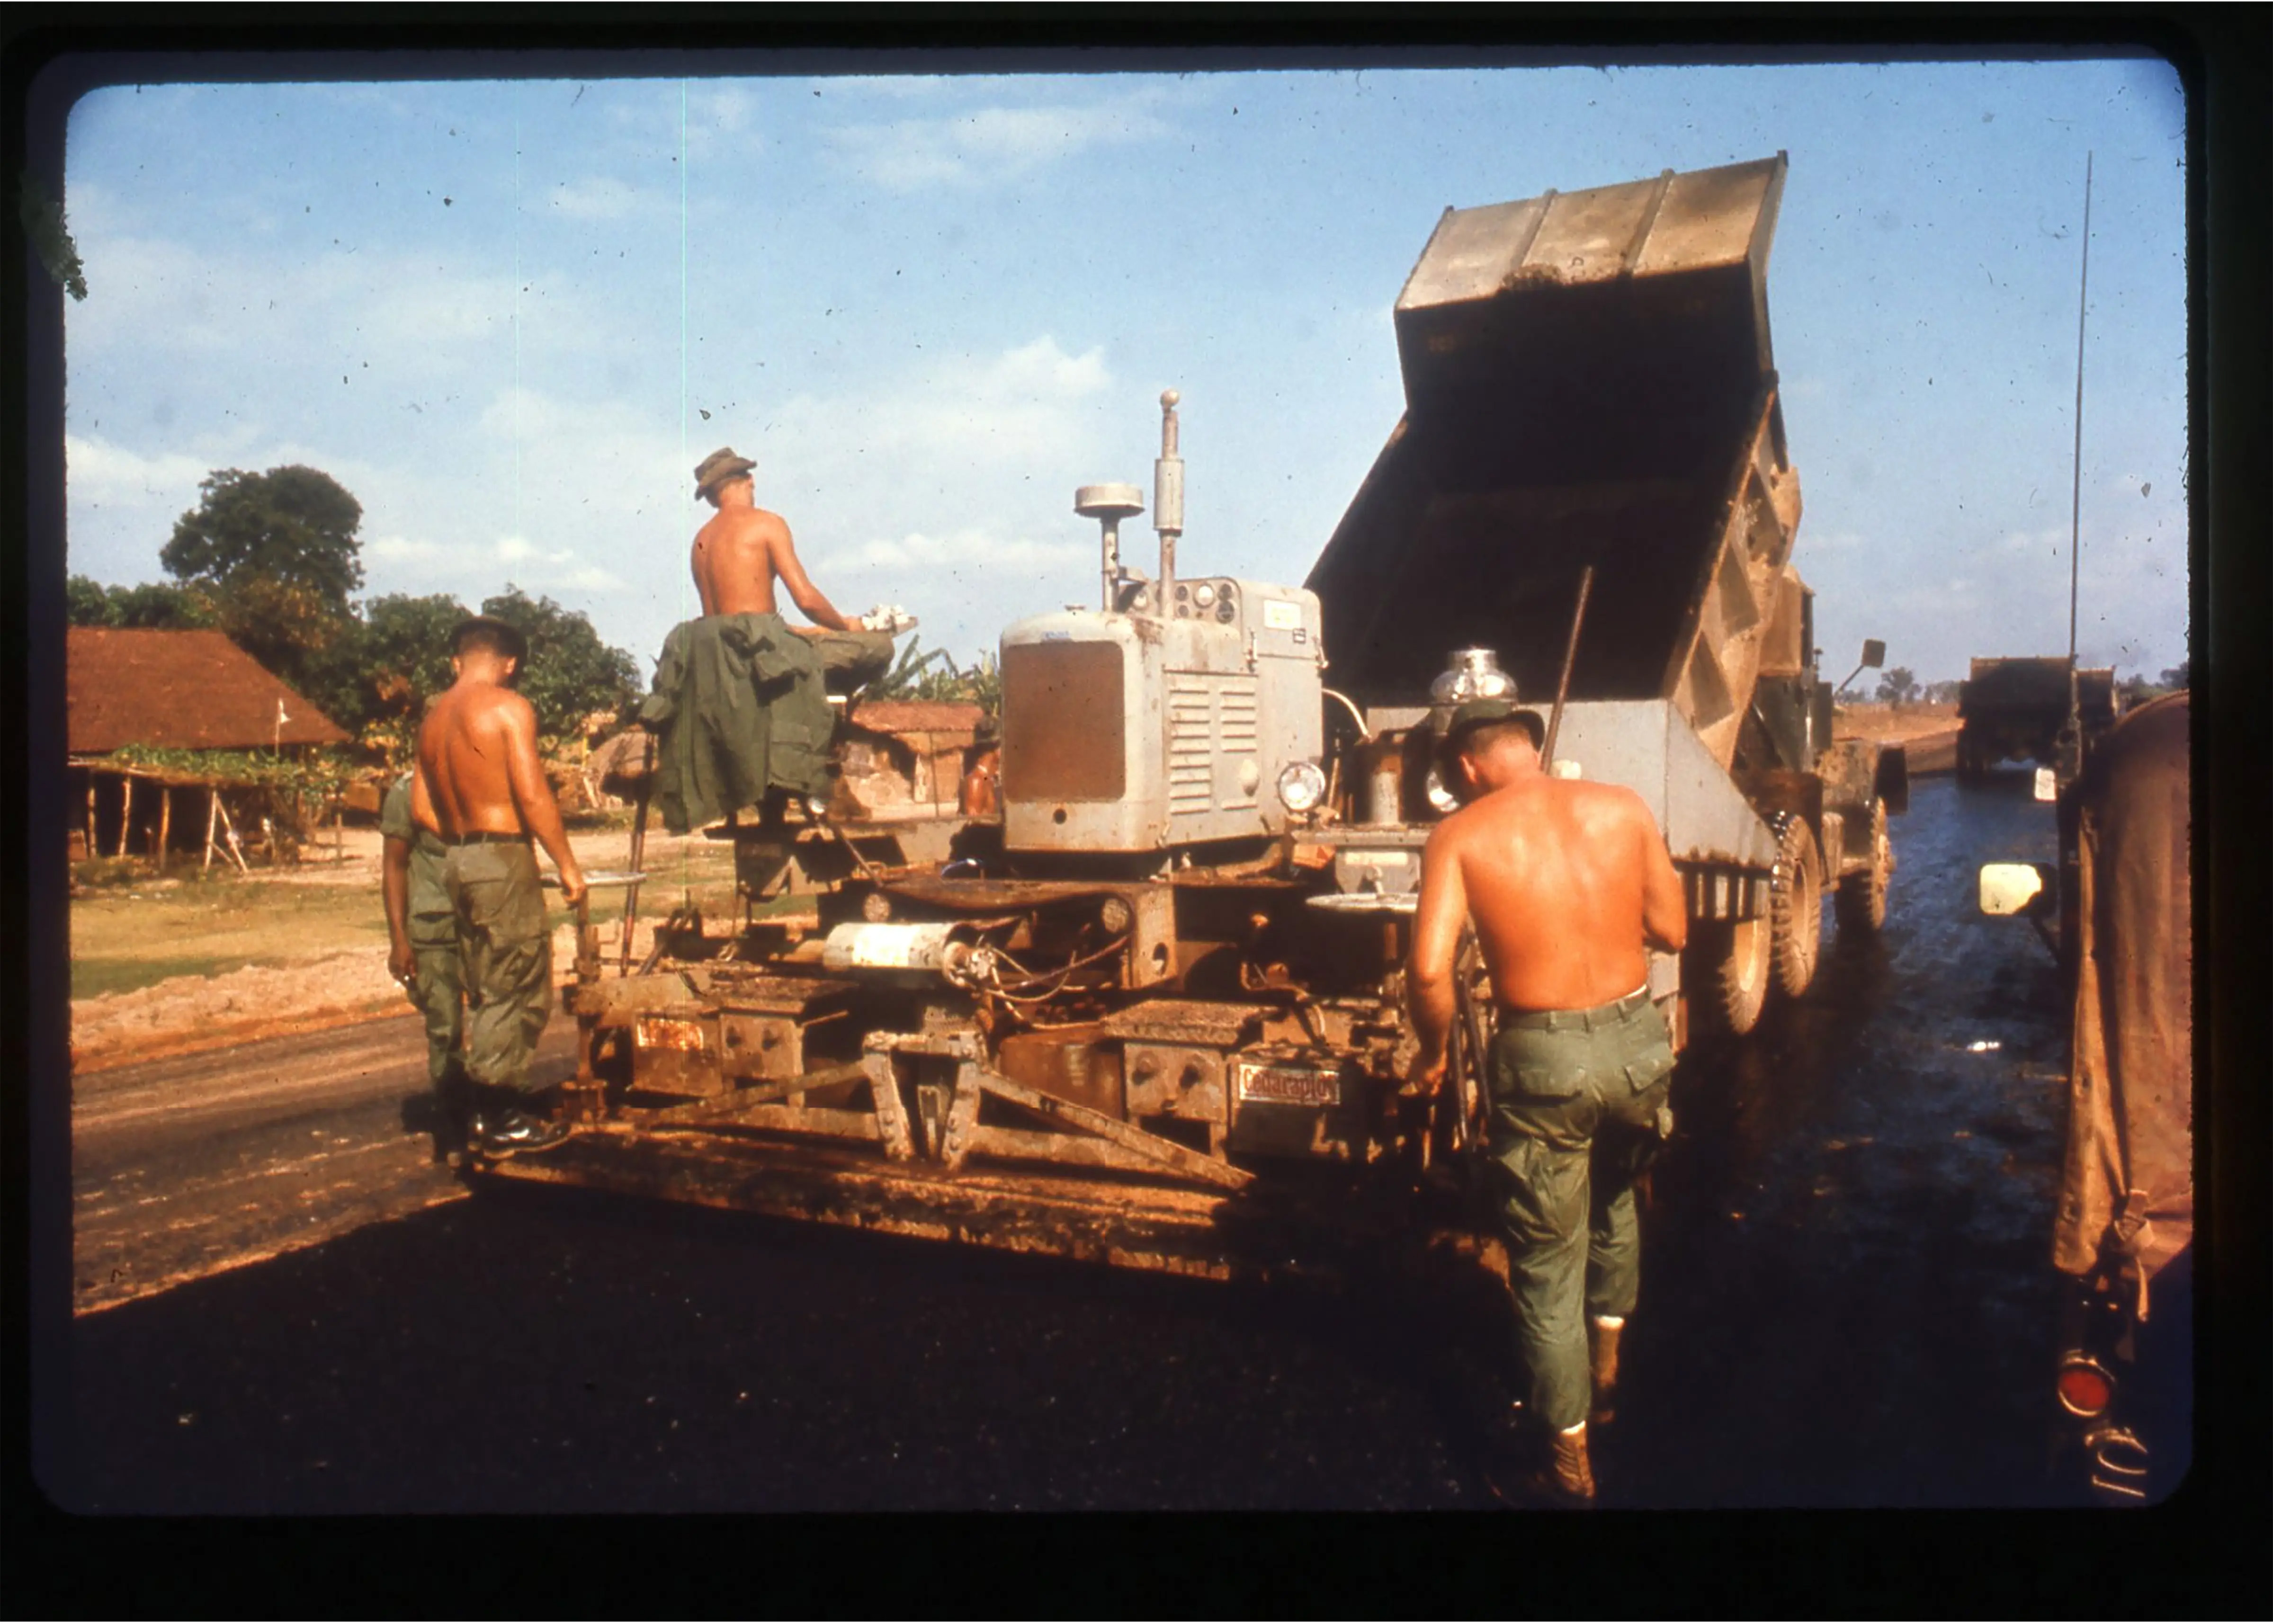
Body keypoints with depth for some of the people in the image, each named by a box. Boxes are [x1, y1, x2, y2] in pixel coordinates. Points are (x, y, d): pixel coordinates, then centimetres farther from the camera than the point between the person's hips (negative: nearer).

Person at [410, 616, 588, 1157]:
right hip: (502, 857, -8)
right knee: (516, 987, -1)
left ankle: (490, 1106, 22)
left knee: (485, 990, 15)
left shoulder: (434, 718, 13)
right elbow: (533, 796, -16)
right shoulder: (509, 707, -10)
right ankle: (502, 1118, 2)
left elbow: (421, 809, 12)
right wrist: (567, 865, -12)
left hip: (457, 862, 8)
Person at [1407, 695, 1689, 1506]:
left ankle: (1571, 1461, 23)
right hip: (1637, 1039, 4)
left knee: (1547, 1264, 13)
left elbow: (1429, 971, -17)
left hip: (1543, 1058, -3)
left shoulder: (1460, 836, -7)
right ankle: (1607, 1367, 45)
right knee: (1614, 1195, 34)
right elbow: (1672, 931, 6)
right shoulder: (1624, 807, 0)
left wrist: (1433, 1053, 1)